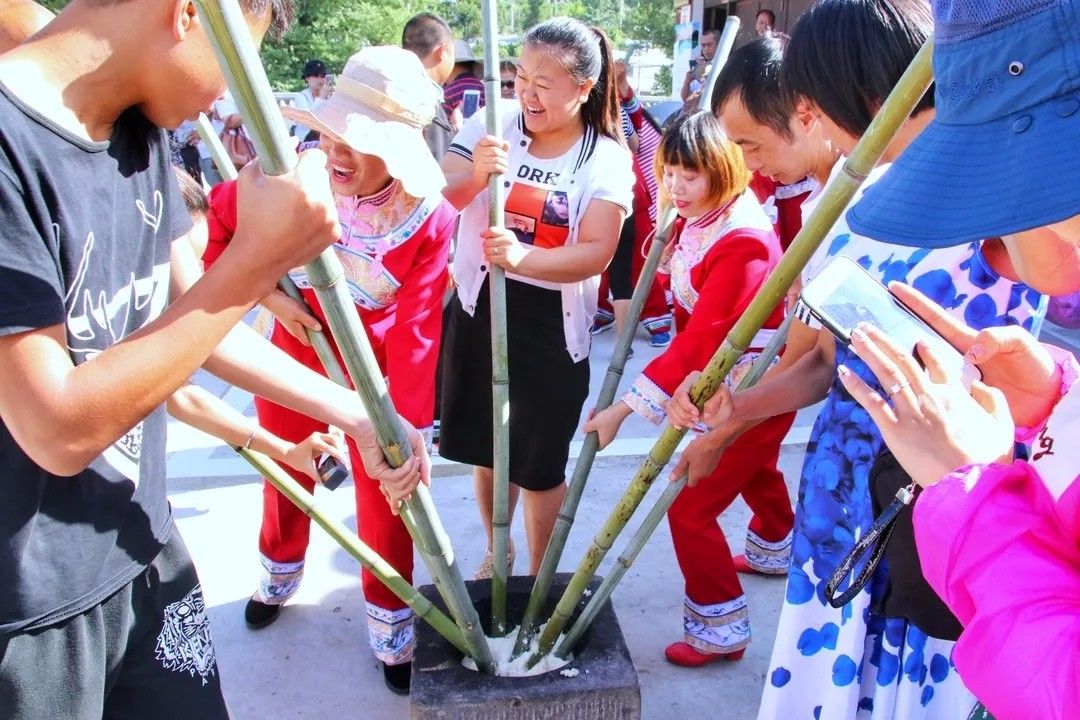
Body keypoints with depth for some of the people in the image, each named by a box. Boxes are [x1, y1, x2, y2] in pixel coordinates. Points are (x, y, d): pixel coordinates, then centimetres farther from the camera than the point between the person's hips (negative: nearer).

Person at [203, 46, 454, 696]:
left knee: (386, 496, 6)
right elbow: (212, 227, -11)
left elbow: (416, 333, -26)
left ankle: (391, 624, 31)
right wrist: (271, 296, -19)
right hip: (294, 353, 3)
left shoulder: (432, 221, -25)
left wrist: (411, 427, -32)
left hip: (374, 370, -2)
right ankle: (280, 573, 54)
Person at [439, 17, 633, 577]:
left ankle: (540, 579, 34)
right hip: (477, 311, 3)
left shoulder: (607, 158, -9)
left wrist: (523, 257, -37)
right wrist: (474, 177, -32)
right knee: (485, 448, 18)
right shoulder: (491, 125, -4)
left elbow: (595, 253, -20)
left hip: (552, 328, -2)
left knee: (540, 465, 9)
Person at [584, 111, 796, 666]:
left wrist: (625, 407, -35)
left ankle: (721, 628, 14)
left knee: (690, 510, -6)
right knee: (754, 470, 33)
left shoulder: (744, 242, -31)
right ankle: (775, 549, 62)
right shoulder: (697, 221, -3)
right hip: (721, 386, 10)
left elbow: (699, 341, -35)